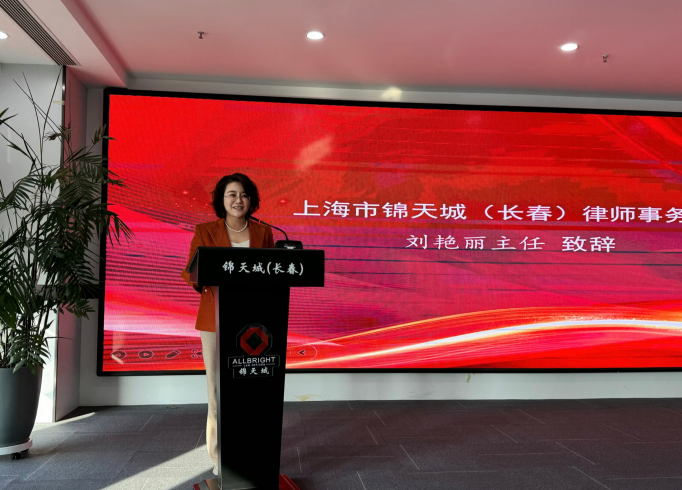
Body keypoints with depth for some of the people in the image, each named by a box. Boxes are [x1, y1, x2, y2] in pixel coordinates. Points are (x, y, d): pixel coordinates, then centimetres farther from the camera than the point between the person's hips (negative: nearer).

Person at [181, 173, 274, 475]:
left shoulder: (263, 233, 11)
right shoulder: (205, 232, 6)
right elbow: (189, 272, 2)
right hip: (216, 317, -1)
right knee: (217, 386, -1)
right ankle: (219, 456, 10)